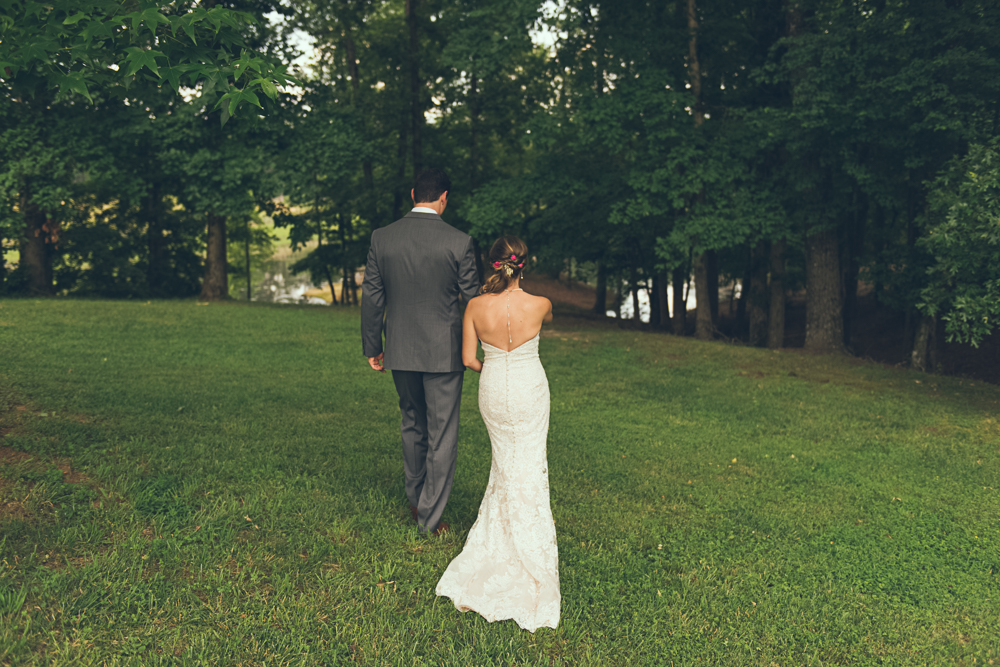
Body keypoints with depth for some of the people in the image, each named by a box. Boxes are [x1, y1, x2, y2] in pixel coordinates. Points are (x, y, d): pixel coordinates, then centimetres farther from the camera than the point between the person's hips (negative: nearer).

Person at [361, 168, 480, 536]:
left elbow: (371, 298, 1)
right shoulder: (458, 242, -11)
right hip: (443, 352, -4)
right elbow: (473, 298, -5)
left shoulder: (381, 237, -2)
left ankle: (415, 501, 37)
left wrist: (372, 348, 11)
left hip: (400, 352, 4)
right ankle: (430, 516, 14)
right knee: (441, 434, 8)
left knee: (412, 425, 22)